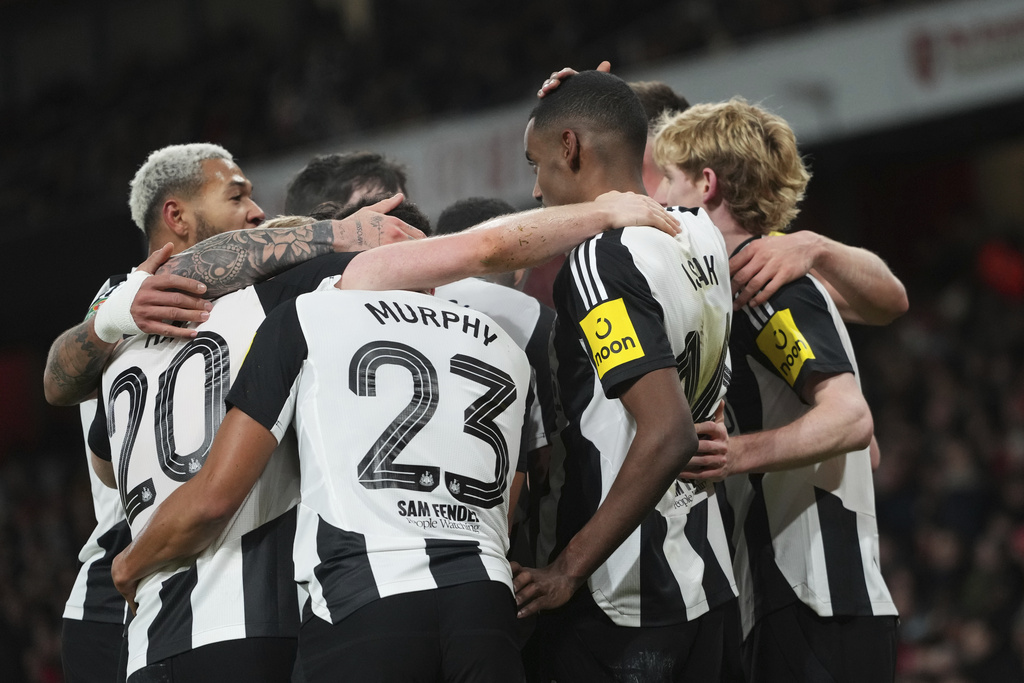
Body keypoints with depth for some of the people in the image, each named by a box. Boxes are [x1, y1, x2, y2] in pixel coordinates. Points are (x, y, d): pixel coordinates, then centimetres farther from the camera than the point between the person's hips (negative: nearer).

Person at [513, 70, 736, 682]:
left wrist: (570, 569, -22)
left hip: (619, 602, -8)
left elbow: (668, 433, -27)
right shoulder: (701, 236, 7)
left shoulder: (601, 263, -18)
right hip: (704, 576, 8)